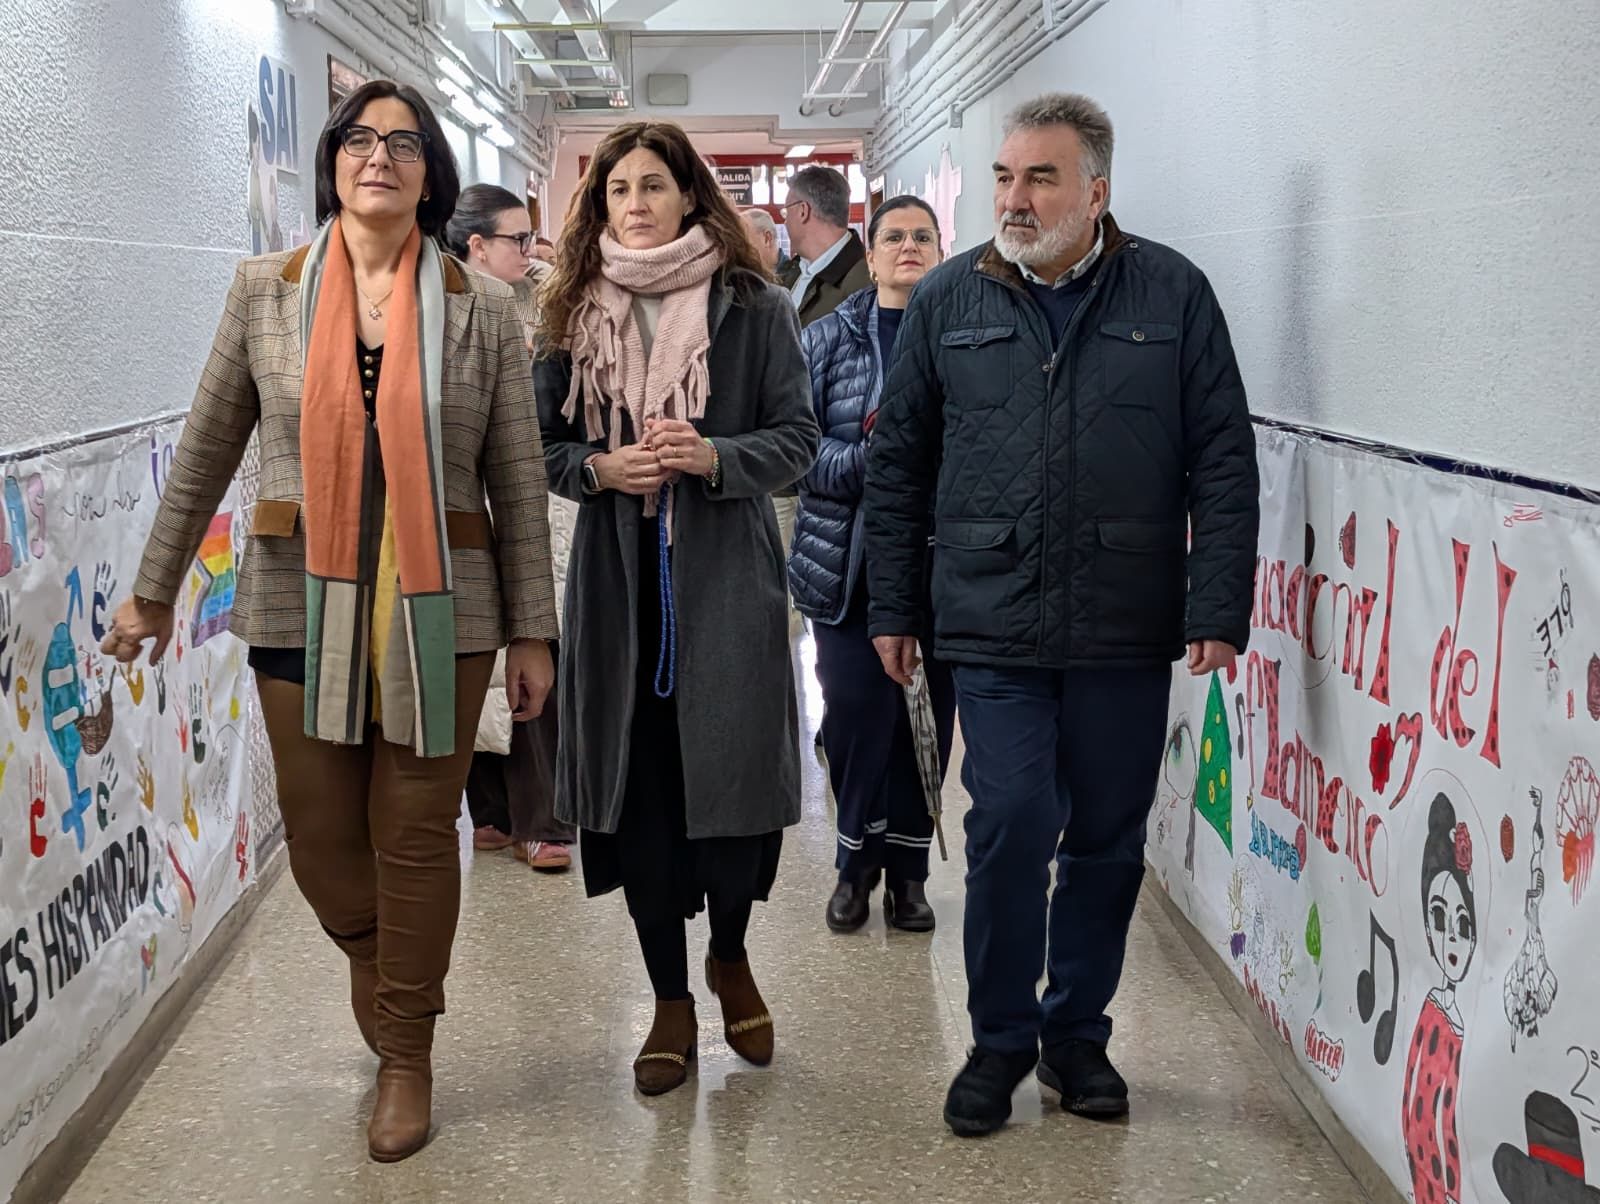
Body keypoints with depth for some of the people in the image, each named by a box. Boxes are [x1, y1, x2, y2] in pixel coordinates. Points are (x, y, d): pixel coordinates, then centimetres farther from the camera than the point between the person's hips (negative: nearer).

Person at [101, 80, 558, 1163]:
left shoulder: (482, 305, -1)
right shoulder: (267, 290, 3)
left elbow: (519, 481, 2)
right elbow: (206, 452, 9)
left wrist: (533, 631, 2)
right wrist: (156, 589, 12)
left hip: (439, 612, -1)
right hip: (303, 606, 2)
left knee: (416, 833, 6)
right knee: (320, 832, 10)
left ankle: (407, 1055, 25)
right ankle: (383, 968, 42)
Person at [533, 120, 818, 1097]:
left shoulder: (755, 308, 1)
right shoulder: (575, 312, 8)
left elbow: (797, 439, 0)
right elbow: (546, 445, 11)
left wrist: (713, 456, -17)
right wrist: (600, 468, -10)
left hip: (727, 580, -2)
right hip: (619, 581, 2)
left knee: (737, 779, -2)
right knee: (638, 787, 5)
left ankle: (731, 954, 28)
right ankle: (672, 999, 20)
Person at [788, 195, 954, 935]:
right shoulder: (828, 339, 5)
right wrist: (867, 462, -16)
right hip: (850, 565, 0)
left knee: (926, 720, 5)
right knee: (854, 715, -1)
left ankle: (907, 868, 22)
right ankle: (858, 861, 20)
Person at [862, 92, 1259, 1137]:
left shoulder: (1173, 294, 3)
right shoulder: (949, 301, 6)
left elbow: (1224, 462, 2)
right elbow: (899, 464, 11)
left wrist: (1218, 608, -5)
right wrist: (893, 608, 9)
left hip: (1126, 633, 1)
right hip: (996, 630, 0)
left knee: (1108, 842, 10)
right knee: (1010, 831, -5)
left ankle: (1077, 1032, 28)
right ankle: (1002, 1039, 15)